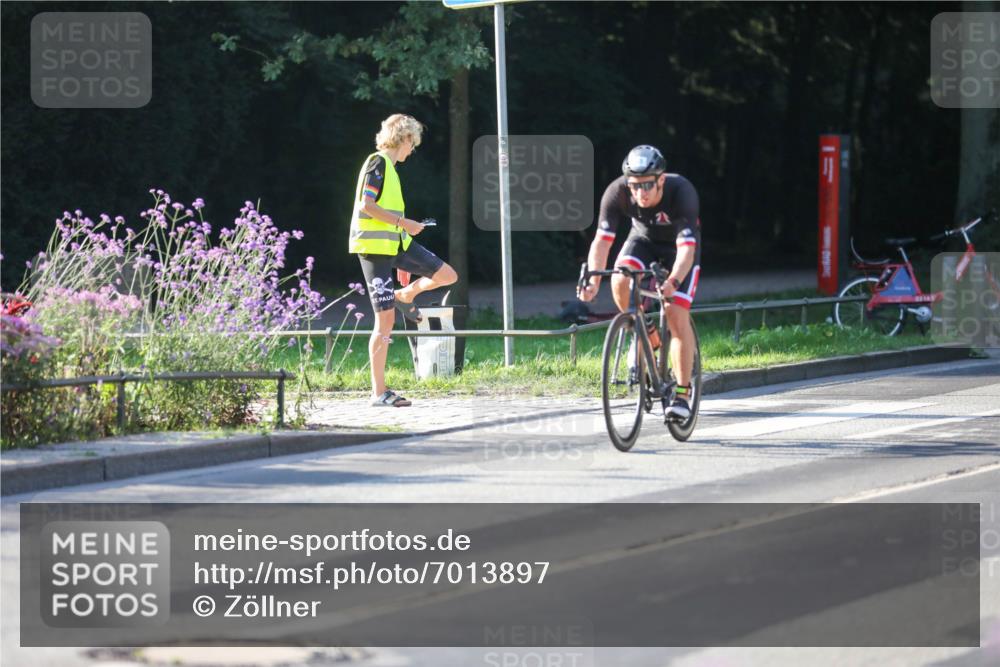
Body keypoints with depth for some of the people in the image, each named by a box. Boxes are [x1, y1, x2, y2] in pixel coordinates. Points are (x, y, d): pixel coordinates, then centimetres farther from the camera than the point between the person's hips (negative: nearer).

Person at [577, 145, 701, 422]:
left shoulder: (681, 192, -36)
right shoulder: (617, 192, -30)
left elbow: (686, 248, -42)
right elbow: (602, 240, -32)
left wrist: (673, 281, -60)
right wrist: (593, 281, -47)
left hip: (679, 245, -3)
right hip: (643, 239, 3)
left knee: (677, 315, -17)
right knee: (620, 281, -28)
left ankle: (682, 392, -6)